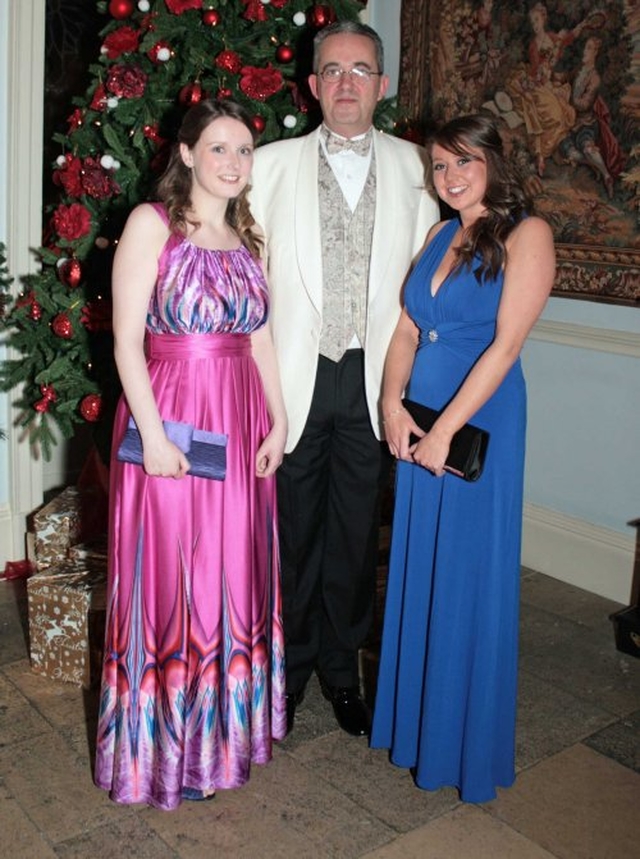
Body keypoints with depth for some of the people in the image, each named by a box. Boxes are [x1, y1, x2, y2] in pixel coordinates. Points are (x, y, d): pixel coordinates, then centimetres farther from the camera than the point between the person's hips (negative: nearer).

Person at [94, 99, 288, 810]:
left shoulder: (247, 236, 13)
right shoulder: (151, 223, -5)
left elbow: (261, 338, 13)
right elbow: (127, 338, -11)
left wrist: (277, 421, 5)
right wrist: (153, 434, -17)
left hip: (240, 423, 6)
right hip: (170, 415, -6)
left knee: (232, 574, 13)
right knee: (168, 575, 3)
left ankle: (222, 730, 32)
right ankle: (165, 747, 22)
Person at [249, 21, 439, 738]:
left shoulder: (412, 168, 6)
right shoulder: (273, 164, 3)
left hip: (373, 378, 1)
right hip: (294, 377, -1)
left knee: (355, 533, 11)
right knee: (292, 531, 9)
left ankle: (341, 669, 30)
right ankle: (287, 668, 28)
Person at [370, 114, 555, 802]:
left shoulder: (525, 235, -9)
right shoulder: (441, 235, 12)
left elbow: (505, 343, -16)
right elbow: (406, 330, 8)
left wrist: (444, 430, -18)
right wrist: (393, 403, -8)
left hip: (480, 421, -7)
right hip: (418, 418, 7)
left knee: (468, 576, 3)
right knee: (416, 569, 14)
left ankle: (462, 742, 22)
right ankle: (412, 718, 33)